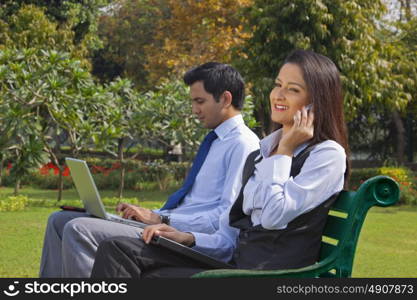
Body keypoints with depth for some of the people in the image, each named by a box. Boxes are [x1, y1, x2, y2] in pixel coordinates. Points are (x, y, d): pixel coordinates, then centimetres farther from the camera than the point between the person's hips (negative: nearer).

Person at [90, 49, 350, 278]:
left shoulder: (328, 155, -2)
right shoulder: (262, 153, 22)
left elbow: (275, 215, -15)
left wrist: (284, 152, -5)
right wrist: (188, 239, 3)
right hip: (236, 263, 8)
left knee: (154, 280, -24)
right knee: (118, 249, -8)